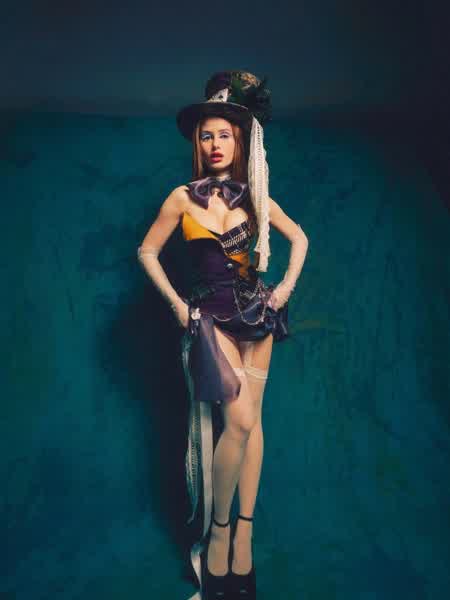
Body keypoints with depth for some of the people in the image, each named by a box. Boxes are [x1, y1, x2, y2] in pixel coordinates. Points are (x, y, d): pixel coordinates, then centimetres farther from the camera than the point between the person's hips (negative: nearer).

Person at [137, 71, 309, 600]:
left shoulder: (253, 196, 7)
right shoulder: (184, 197, 0)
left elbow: (299, 238, 17)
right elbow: (147, 251, 6)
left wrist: (286, 287, 5)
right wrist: (176, 305, -1)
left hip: (257, 313, 3)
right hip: (211, 315, -3)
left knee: (250, 421, 0)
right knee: (239, 420, -17)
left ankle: (243, 533, 10)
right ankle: (218, 531, 2)